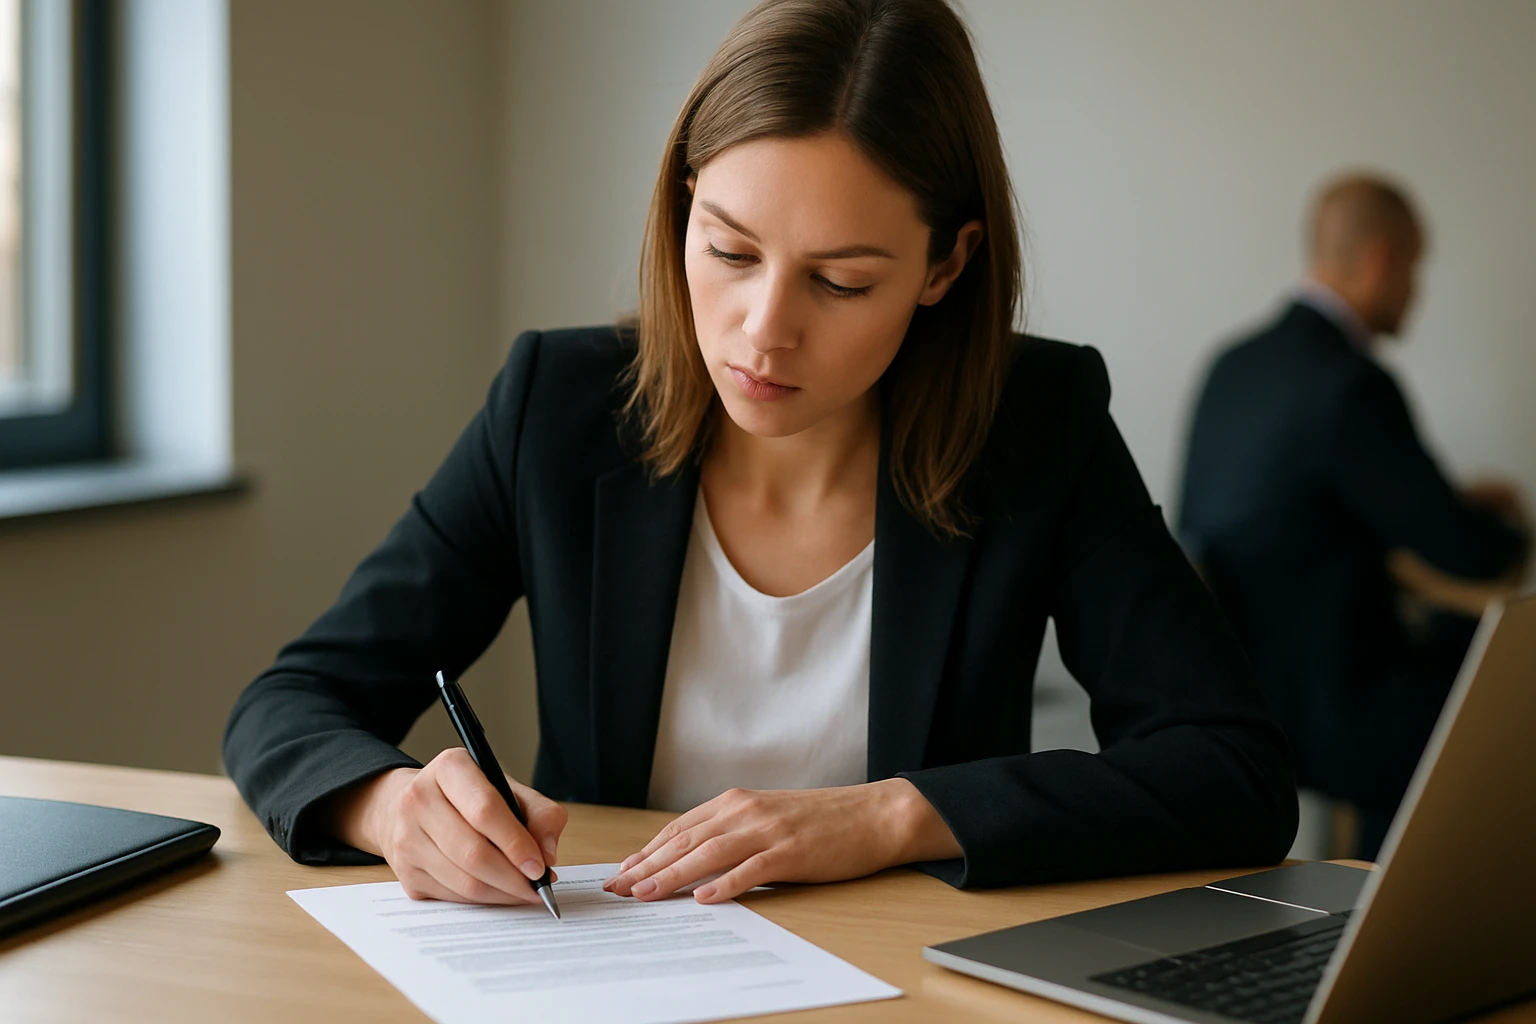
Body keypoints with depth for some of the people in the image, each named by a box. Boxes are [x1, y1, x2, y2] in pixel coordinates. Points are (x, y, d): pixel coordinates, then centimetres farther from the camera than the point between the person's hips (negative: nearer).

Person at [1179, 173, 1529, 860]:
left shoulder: (1235, 364, 7)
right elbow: (1467, 553, -16)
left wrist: (1453, 506, 19)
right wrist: (1509, 532, 7)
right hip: (1317, 712, -9)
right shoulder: (1352, 387, -21)